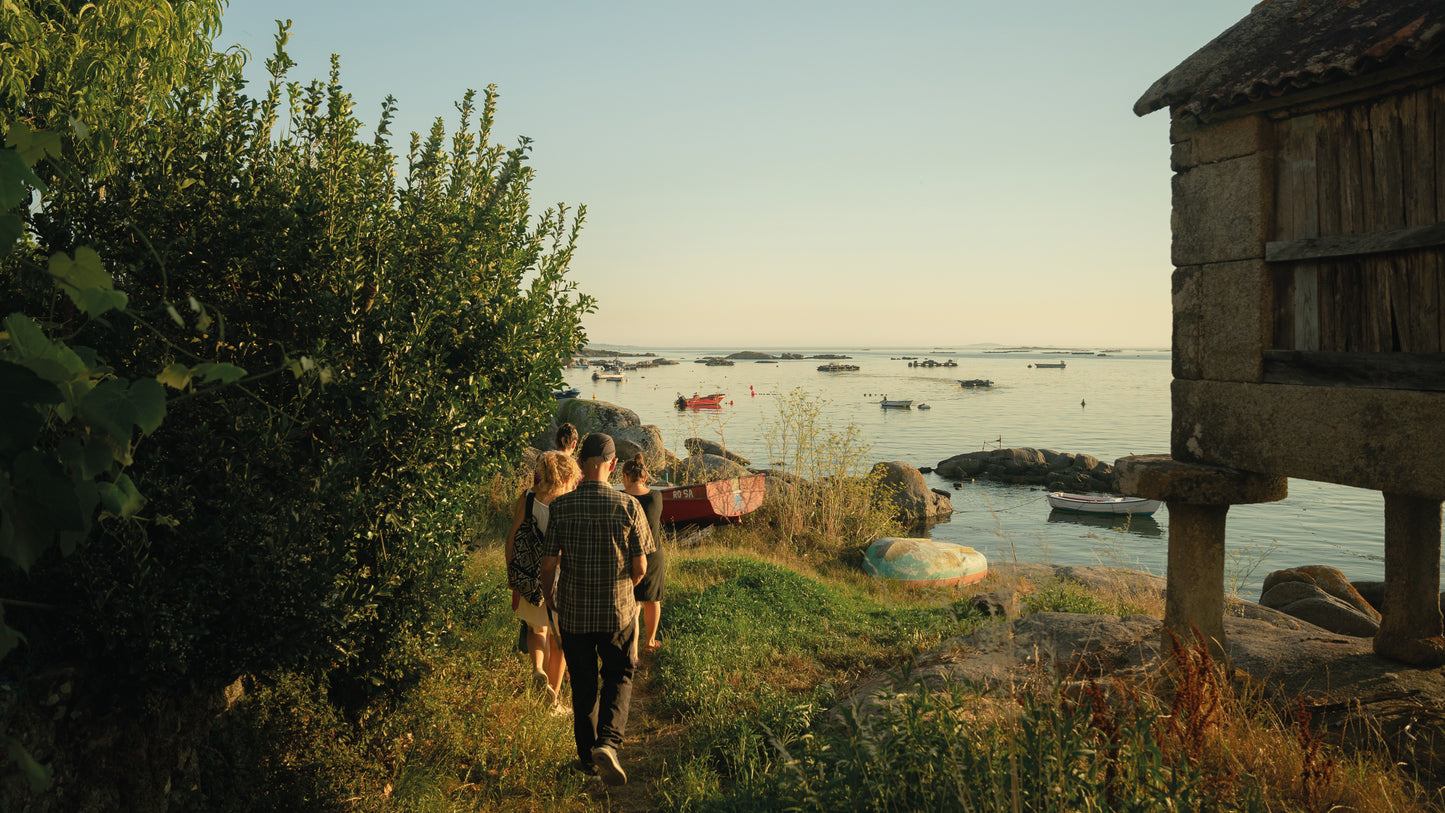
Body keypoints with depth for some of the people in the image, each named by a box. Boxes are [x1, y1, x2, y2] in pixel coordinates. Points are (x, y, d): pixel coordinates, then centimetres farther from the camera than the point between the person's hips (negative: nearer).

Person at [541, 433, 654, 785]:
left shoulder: (561, 506, -10)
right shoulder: (628, 506, -12)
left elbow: (549, 562, -5)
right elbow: (640, 566, -7)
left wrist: (547, 592, 16)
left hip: (573, 611, 2)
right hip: (618, 611, -1)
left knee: (583, 683, 17)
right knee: (619, 677, 16)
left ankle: (587, 756, 27)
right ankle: (607, 742, -5)